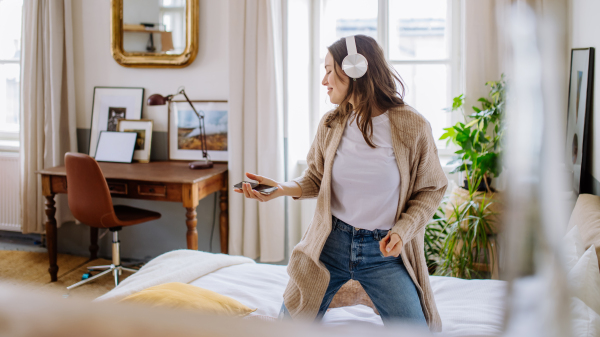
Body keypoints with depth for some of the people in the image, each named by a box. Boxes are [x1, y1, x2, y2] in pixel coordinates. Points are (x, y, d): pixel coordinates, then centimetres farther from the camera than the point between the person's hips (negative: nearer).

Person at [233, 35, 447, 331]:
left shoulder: (412, 126, -12)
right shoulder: (330, 124, -2)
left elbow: (431, 189, -2)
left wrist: (402, 230, -17)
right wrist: (283, 189, -11)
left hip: (384, 251, -2)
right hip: (331, 242, 3)